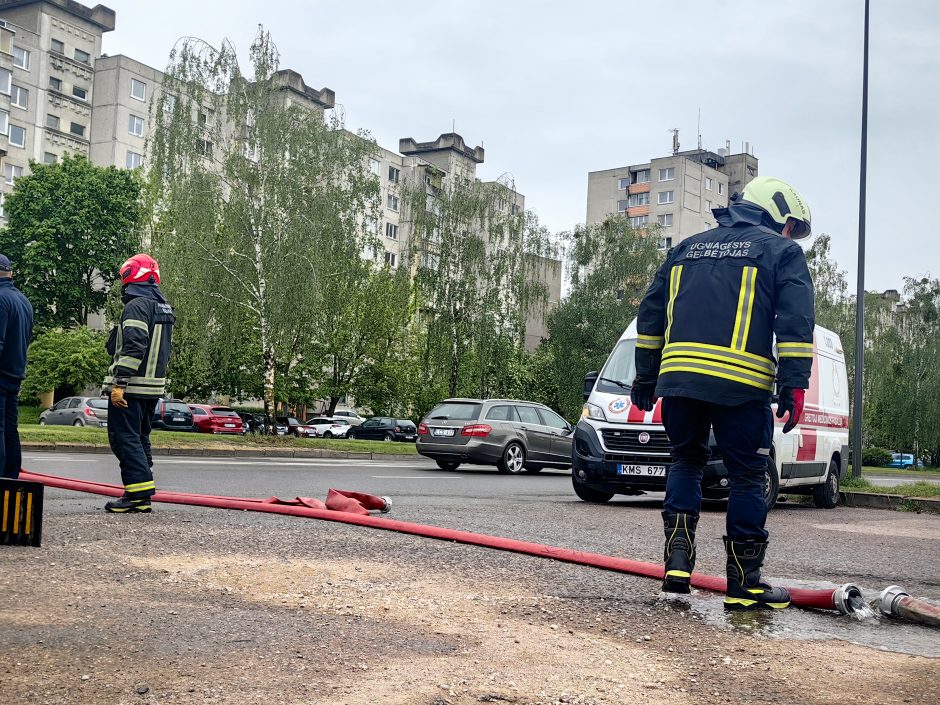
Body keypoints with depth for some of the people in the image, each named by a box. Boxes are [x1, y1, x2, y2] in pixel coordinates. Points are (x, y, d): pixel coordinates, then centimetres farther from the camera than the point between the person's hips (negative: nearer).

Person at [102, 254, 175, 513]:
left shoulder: (136, 306, -12)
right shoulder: (165, 309, 17)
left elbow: (133, 348, -22)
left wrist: (119, 384, -23)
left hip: (131, 386, -9)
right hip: (154, 387, 9)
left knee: (123, 437, -6)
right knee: (140, 438, 14)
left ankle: (139, 492, -11)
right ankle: (142, 496, 16)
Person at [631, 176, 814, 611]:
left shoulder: (687, 249, 24)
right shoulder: (781, 253, 10)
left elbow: (651, 314, 21)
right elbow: (795, 321, -3)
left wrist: (645, 377, 22)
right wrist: (794, 386, -7)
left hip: (678, 378, 4)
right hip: (741, 384, -4)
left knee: (685, 461, 20)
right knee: (746, 477, 5)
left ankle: (678, 559, 7)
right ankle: (744, 584, 8)